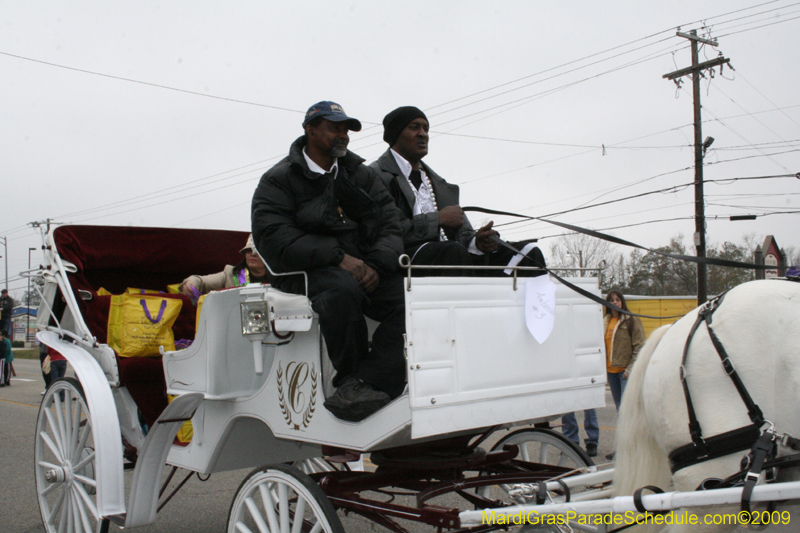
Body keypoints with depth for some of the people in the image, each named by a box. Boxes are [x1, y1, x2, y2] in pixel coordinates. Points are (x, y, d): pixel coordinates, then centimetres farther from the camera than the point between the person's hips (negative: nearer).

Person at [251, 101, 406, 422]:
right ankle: (349, 380, -22)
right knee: (342, 289, -38)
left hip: (366, 269, 5)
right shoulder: (279, 179, 5)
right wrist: (338, 257, -21)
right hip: (306, 271, -4)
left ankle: (368, 384, -30)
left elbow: (390, 227, 10)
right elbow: (273, 237, -11)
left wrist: (377, 265, -13)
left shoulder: (364, 176, 19)